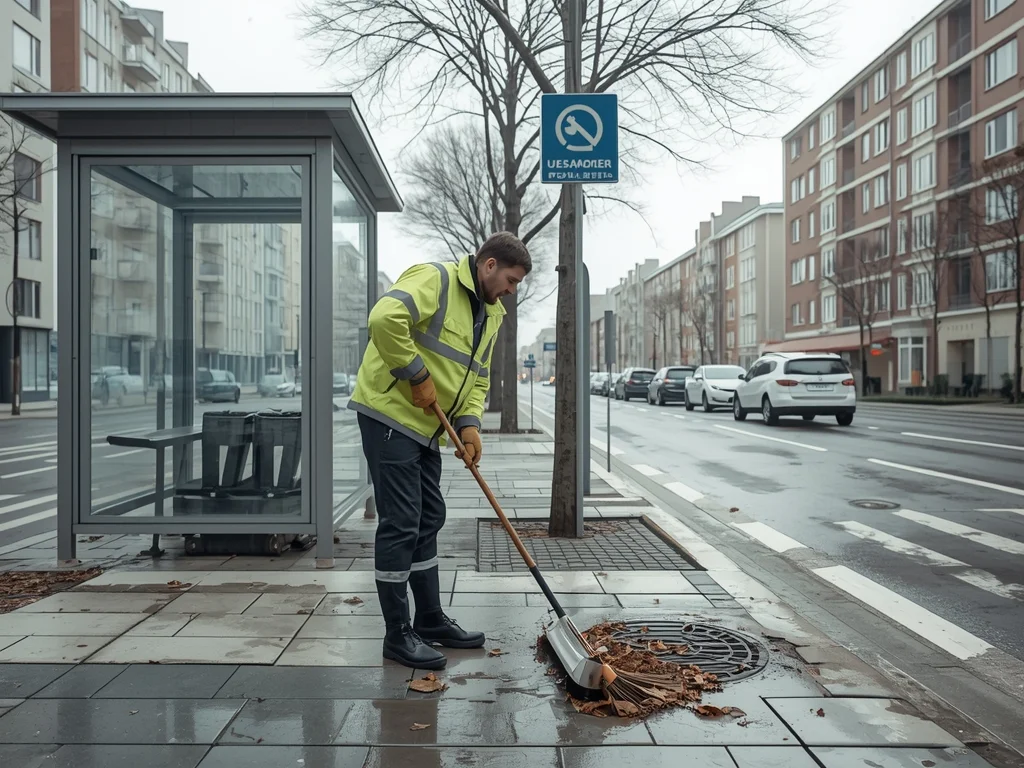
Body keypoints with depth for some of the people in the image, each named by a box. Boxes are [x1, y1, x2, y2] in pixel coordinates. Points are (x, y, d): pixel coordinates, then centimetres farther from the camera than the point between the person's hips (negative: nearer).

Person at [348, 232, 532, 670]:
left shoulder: (491, 313, 14)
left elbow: (477, 377, 15)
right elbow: (385, 319, -31)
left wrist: (469, 423, -2)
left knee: (428, 521, 15)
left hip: (426, 426, 10)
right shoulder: (436, 279, -14)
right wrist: (418, 375, -23)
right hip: (389, 414, -10)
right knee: (400, 525, -5)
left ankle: (430, 621, 28)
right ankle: (397, 634, 7)